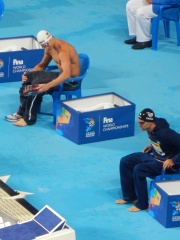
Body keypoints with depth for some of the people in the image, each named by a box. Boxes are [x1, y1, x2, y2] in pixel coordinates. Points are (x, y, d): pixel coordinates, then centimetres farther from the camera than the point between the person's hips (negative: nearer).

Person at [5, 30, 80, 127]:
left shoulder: (63, 50, -28)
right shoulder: (49, 48, 0)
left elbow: (66, 74, -40)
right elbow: (42, 65, 15)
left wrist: (47, 86, -49)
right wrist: (28, 74, -4)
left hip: (70, 81, -9)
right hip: (61, 74, 9)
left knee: (37, 86, -23)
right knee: (28, 77, 1)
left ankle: (28, 119, -8)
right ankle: (22, 112, 6)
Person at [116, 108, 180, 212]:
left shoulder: (165, 133, -31)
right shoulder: (151, 129, -5)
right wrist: (152, 146, 2)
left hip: (166, 163, -9)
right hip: (154, 155, 9)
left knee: (138, 170, -28)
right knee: (125, 161, 2)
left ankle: (142, 204, -11)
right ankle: (130, 196, 12)